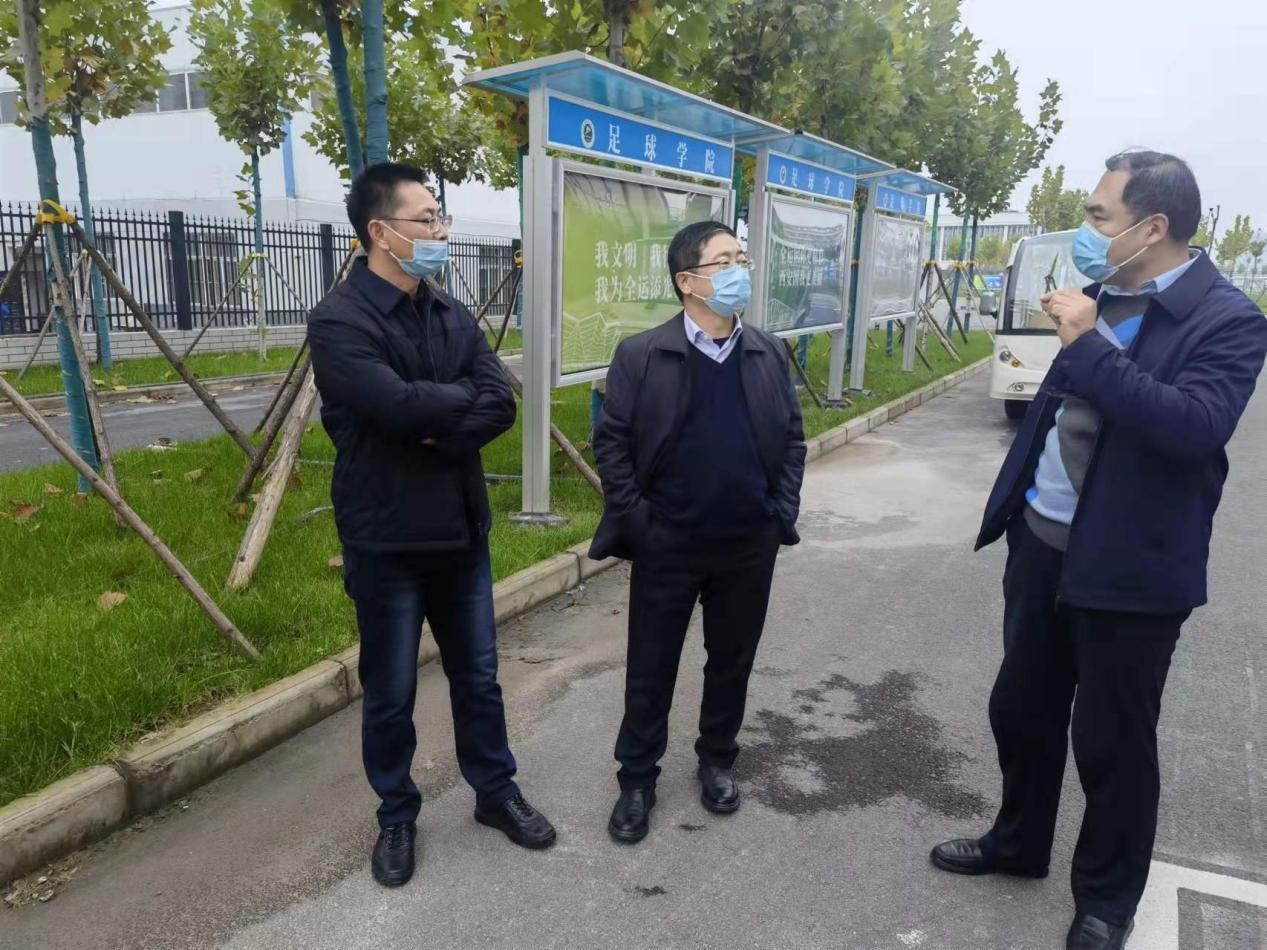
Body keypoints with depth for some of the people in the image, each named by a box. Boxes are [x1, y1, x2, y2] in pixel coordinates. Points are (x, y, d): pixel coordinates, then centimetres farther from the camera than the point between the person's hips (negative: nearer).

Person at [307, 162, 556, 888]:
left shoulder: (451, 314, 6)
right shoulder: (340, 320, -13)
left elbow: (501, 406, -5)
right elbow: (400, 404, -27)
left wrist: (437, 429, -21)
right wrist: (464, 398, -10)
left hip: (462, 529, 5)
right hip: (387, 540, -5)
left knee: (478, 675, 18)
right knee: (391, 692, 12)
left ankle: (496, 793, 37)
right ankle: (397, 816, 34)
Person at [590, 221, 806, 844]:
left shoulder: (768, 354, 4)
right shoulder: (641, 356, -8)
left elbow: (791, 439, 9)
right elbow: (611, 441, -4)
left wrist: (782, 511, 1)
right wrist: (632, 519, -9)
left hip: (750, 545, 3)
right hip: (667, 545, -3)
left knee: (731, 663, 16)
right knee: (651, 669, 9)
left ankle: (717, 759, 38)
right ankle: (637, 779, 26)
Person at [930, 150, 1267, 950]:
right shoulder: (1107, 298, 7)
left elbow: (1196, 427, -29)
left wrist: (1088, 348, -28)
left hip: (1126, 565, -7)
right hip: (1043, 539, 7)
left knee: (1112, 741, 8)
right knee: (1021, 709, 19)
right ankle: (1018, 843, 41)